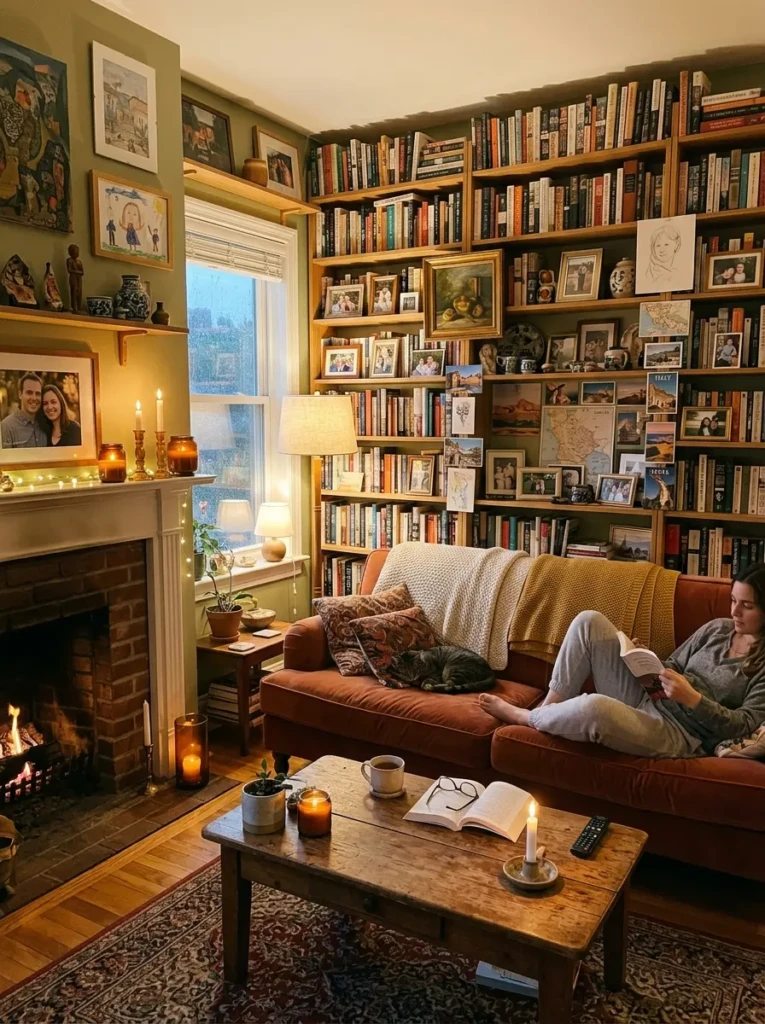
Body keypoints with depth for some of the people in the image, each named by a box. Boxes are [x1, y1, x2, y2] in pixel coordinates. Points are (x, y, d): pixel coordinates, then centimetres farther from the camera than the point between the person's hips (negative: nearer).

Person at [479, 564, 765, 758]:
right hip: (647, 701, 7)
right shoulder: (717, 628, 14)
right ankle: (548, 711, -4)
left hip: (681, 735, -7)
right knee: (589, 621, -7)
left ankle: (521, 716, -6)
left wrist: (692, 698, -25)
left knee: (595, 707, -39)